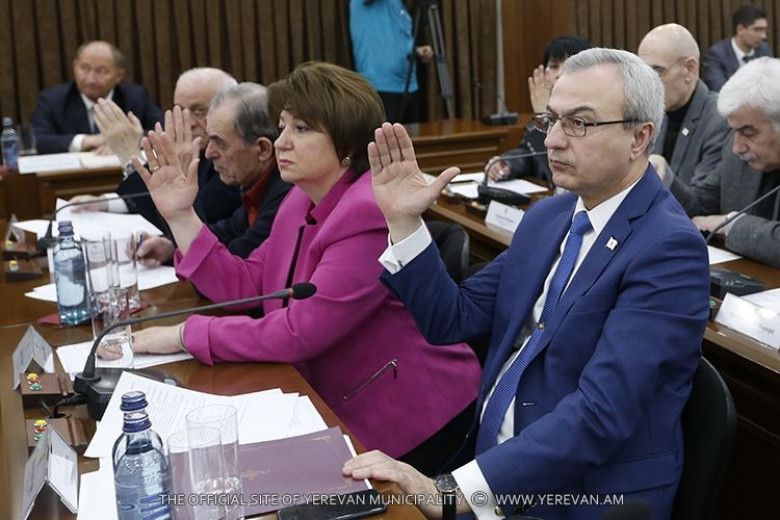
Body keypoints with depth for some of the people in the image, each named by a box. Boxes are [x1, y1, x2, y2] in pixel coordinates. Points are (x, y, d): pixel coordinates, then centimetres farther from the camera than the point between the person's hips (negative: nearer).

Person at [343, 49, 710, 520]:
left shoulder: (669, 249, -17)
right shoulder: (548, 215, 7)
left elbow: (601, 412, -26)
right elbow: (453, 320, 9)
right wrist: (404, 220, -3)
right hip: (490, 464, 7)